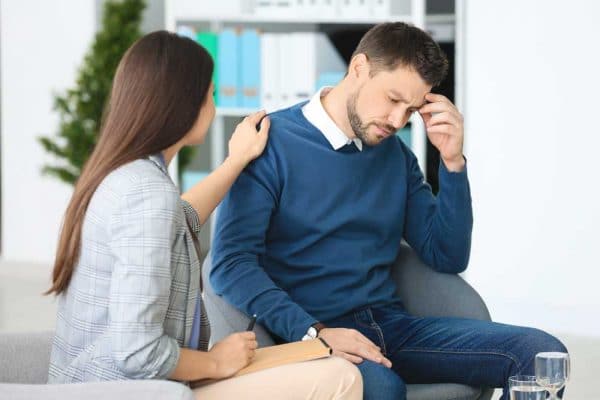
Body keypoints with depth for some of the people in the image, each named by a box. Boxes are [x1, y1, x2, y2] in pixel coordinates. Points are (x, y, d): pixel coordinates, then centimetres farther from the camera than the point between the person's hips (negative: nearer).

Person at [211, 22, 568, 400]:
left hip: (391, 325, 7)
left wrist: (453, 162, 3)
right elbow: (232, 262, -15)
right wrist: (315, 333, -27)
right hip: (310, 331, -7)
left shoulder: (397, 156, 14)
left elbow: (447, 258, 15)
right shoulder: (273, 142, -6)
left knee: (540, 352, -10)